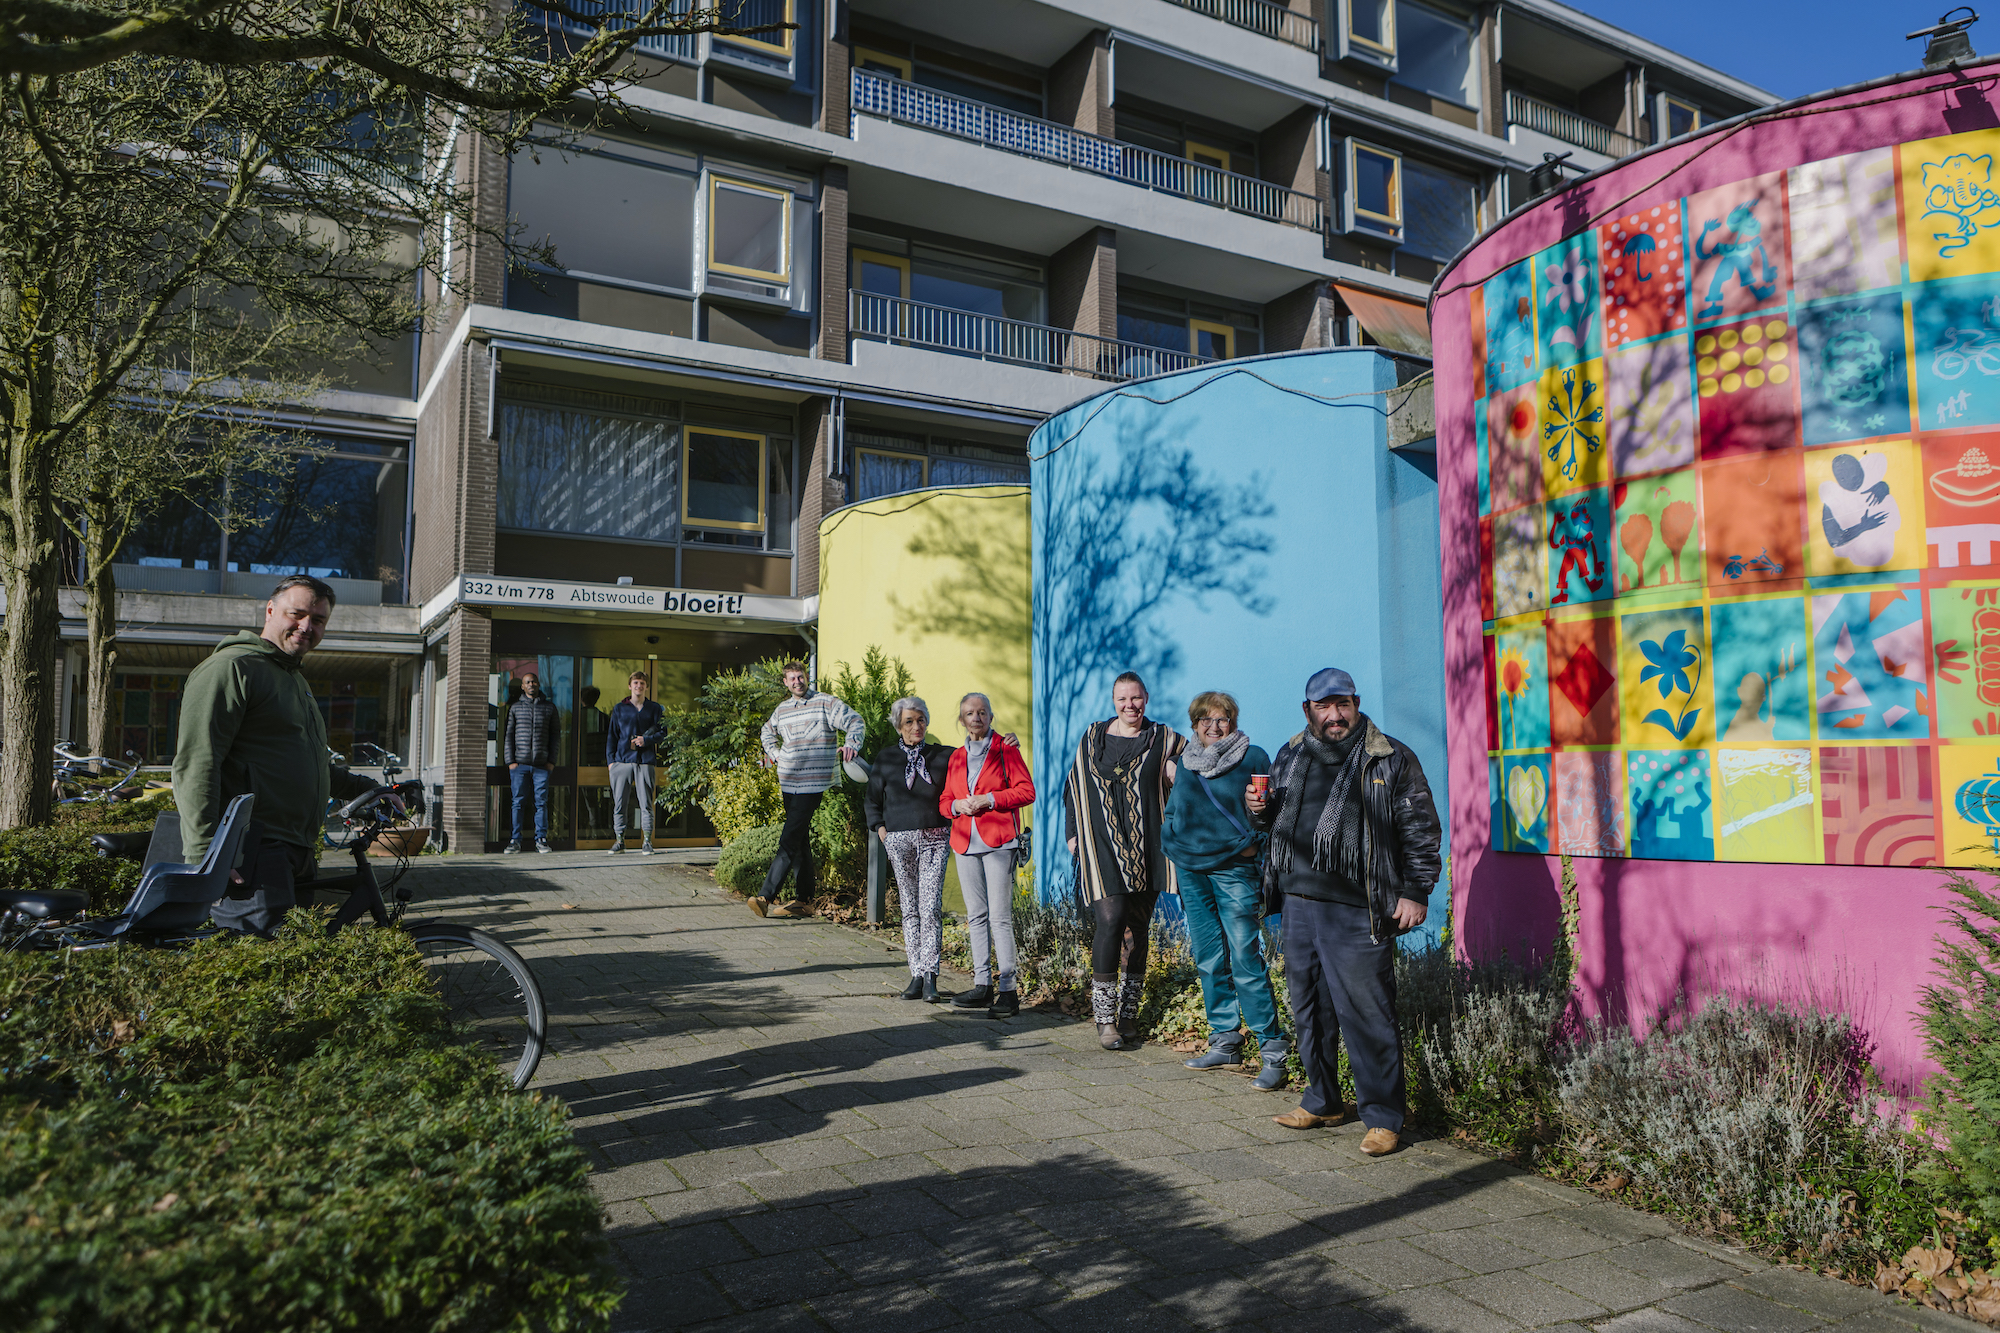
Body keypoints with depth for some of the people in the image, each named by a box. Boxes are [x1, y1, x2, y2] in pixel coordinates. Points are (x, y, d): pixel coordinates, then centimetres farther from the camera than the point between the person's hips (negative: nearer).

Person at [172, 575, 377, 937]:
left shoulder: (295, 677, 26)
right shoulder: (232, 666, -5)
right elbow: (195, 765, -15)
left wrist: (362, 788, 35)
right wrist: (203, 855, -21)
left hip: (294, 857, 9)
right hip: (250, 855, -9)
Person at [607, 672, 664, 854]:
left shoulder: (655, 709, 12)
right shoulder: (619, 708, 14)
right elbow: (612, 735, 14)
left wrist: (646, 740, -11)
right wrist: (610, 759, 5)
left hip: (645, 761, -1)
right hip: (622, 760, 1)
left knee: (646, 803, -3)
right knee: (619, 803, -1)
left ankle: (647, 841, 3)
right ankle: (619, 840, 7)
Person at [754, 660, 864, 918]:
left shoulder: (825, 702, -3)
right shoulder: (782, 709, 14)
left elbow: (855, 722, -4)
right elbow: (767, 732, 34)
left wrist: (850, 745, -21)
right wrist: (775, 754, 19)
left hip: (812, 784, -7)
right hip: (788, 783, 7)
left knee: (789, 841, -13)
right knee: (800, 841, 10)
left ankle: (766, 897, -15)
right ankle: (803, 899, 15)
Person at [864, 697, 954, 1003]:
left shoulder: (943, 755, 7)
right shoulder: (885, 758, 8)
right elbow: (872, 800, 16)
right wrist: (881, 829, 5)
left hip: (935, 837, -1)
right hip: (899, 840, 1)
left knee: (931, 907, -10)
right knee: (910, 908, 4)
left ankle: (930, 975, -11)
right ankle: (917, 975, 9)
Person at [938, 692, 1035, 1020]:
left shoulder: (1006, 748, 3)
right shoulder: (957, 756, 18)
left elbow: (1027, 791, -4)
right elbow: (945, 800, 21)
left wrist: (989, 799, -14)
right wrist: (957, 805, -2)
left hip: (998, 842, -6)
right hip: (965, 843, 6)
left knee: (1000, 917, -10)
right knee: (976, 916, 8)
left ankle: (1008, 990, -7)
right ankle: (983, 985, 15)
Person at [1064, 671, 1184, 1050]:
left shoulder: (1164, 740, 6)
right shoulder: (1093, 738, 10)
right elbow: (1074, 786, 17)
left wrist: (1176, 774, -13)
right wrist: (1073, 833, 10)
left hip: (1145, 849, 1)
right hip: (1103, 846, -1)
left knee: (1137, 927, 5)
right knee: (1111, 919, -14)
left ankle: (1129, 1012, 18)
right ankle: (1104, 1016, -6)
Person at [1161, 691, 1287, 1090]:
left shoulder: (1253, 758, -2)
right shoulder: (1186, 763, 12)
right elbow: (1174, 809, 24)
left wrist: (1253, 843, -11)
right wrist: (1173, 840, 8)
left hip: (1234, 868, -5)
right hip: (1190, 869, 5)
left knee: (1245, 960, -10)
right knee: (1208, 960, 10)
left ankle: (1272, 1051, -5)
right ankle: (1225, 1044, 21)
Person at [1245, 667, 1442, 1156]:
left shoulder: (1391, 760, -2)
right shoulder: (1291, 756, 14)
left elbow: (1420, 830, -3)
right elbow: (1277, 817, 27)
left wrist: (1414, 892, -8)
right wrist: (1259, 810, 4)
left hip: (1357, 912, -6)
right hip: (1299, 901, 6)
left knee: (1367, 1014, -5)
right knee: (1309, 1008, 15)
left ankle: (1383, 1118, 9)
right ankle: (1322, 1102, 30)